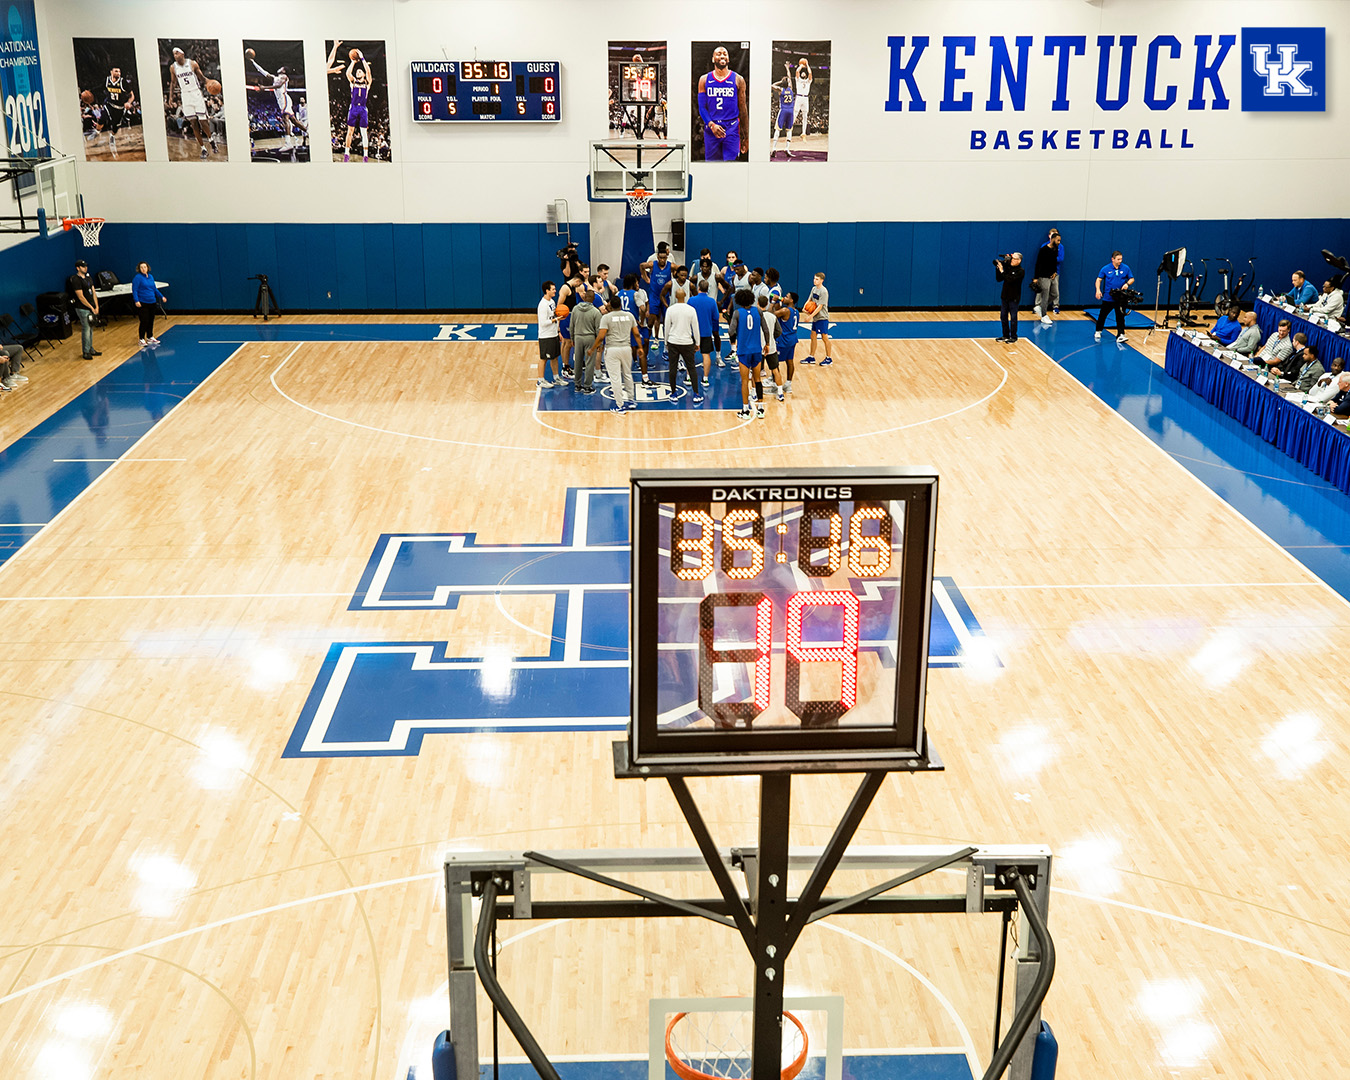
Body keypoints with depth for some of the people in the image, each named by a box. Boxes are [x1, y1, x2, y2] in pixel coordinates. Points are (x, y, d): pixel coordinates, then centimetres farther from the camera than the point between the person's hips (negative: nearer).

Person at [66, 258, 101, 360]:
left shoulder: (88, 277, 12)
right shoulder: (75, 280, -14)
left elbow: (93, 292, 12)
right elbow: (80, 297, -17)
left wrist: (96, 306, 3)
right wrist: (91, 307, -14)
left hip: (92, 308, 8)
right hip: (83, 309, -8)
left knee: (91, 329, 14)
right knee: (86, 330, -3)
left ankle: (91, 349, 25)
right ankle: (85, 352, 5)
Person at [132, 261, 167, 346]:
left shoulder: (151, 276, 11)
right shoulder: (138, 278, -9)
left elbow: (154, 289, 21)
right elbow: (134, 290, -13)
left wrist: (161, 296, 18)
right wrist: (136, 301, -24)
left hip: (152, 302, 6)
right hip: (142, 303, -6)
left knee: (151, 321, 12)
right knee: (144, 321, -7)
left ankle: (150, 337, 25)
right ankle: (142, 339, 3)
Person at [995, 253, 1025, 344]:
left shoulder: (1020, 271, -12)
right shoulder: (1008, 267, 6)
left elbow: (1010, 279, -25)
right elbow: (999, 279, 5)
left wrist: (1002, 271, -23)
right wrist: (998, 269, -7)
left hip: (1014, 298, -6)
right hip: (1005, 296, 6)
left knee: (1013, 318, 0)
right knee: (1003, 316, 10)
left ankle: (1013, 337, 9)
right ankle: (1006, 336, 21)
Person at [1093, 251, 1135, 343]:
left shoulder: (1126, 268, -1)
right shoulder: (1106, 269, -4)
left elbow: (1132, 279, 8)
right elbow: (1099, 279, 2)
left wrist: (1127, 284, -14)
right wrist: (1098, 290, -14)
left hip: (1121, 298, 0)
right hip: (1108, 297, 0)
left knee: (1120, 316, -4)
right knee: (1102, 315, 11)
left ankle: (1120, 335, -4)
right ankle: (1098, 332, 30)